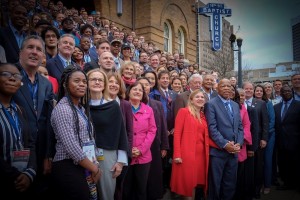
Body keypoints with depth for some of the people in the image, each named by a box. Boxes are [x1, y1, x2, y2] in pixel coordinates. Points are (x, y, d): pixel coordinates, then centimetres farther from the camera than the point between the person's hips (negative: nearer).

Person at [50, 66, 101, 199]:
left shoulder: (82, 109, 14)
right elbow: (71, 146, -21)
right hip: (68, 168, -8)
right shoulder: (62, 108, -13)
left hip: (83, 167, 8)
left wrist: (93, 167, 0)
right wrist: (95, 169, -12)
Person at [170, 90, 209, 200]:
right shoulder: (183, 111, -1)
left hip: (201, 153, 6)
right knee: (187, 181, 1)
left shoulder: (203, 116, 16)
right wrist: (177, 154, -15)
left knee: (196, 181, 10)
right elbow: (177, 133, -8)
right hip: (187, 153, -5)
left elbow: (205, 136, 16)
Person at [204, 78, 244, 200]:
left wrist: (239, 144, -2)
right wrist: (225, 145, -17)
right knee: (215, 184, 8)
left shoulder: (235, 105, 14)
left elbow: (240, 127, 12)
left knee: (231, 184, 14)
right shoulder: (211, 104, -6)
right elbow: (212, 128, -14)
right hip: (218, 151, -5)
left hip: (234, 151, 6)